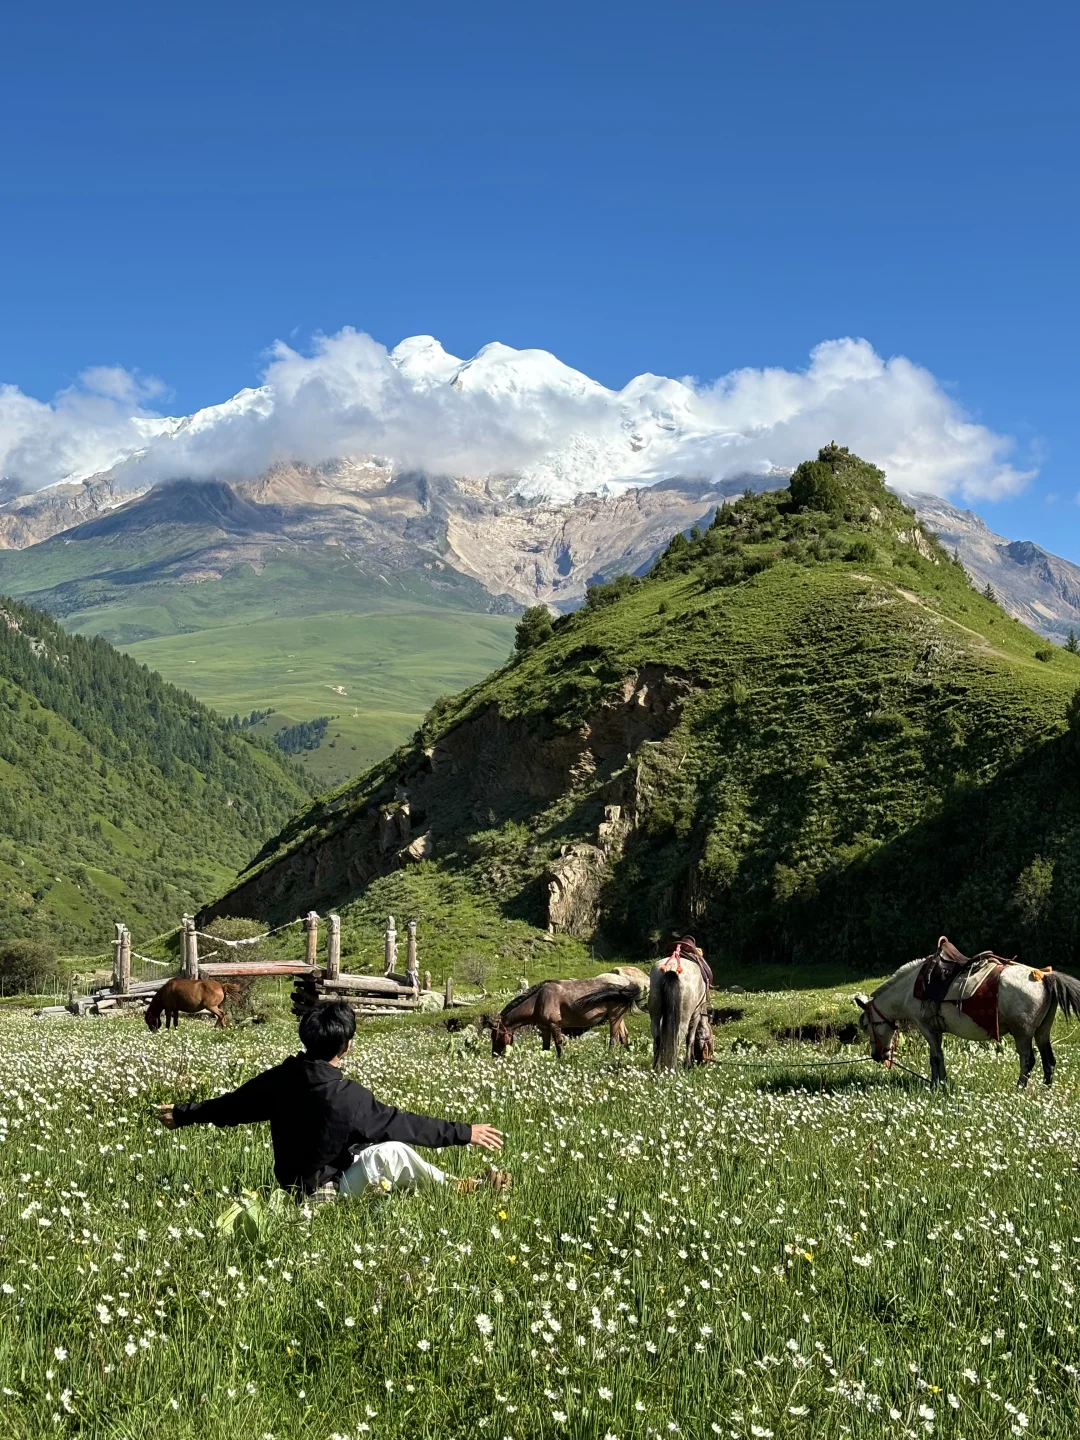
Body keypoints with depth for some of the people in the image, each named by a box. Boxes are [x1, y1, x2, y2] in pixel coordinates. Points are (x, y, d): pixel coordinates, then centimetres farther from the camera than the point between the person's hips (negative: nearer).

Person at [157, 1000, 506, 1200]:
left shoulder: (280, 1079, -8)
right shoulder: (348, 1097, -25)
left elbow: (232, 1104, 5)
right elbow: (403, 1124, -17)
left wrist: (183, 1114, 22)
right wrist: (465, 1133, -8)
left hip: (293, 1182, 8)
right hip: (324, 1191, -8)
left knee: (374, 1146, 16)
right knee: (392, 1151, -21)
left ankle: (448, 1183, 12)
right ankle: (455, 1187, -1)